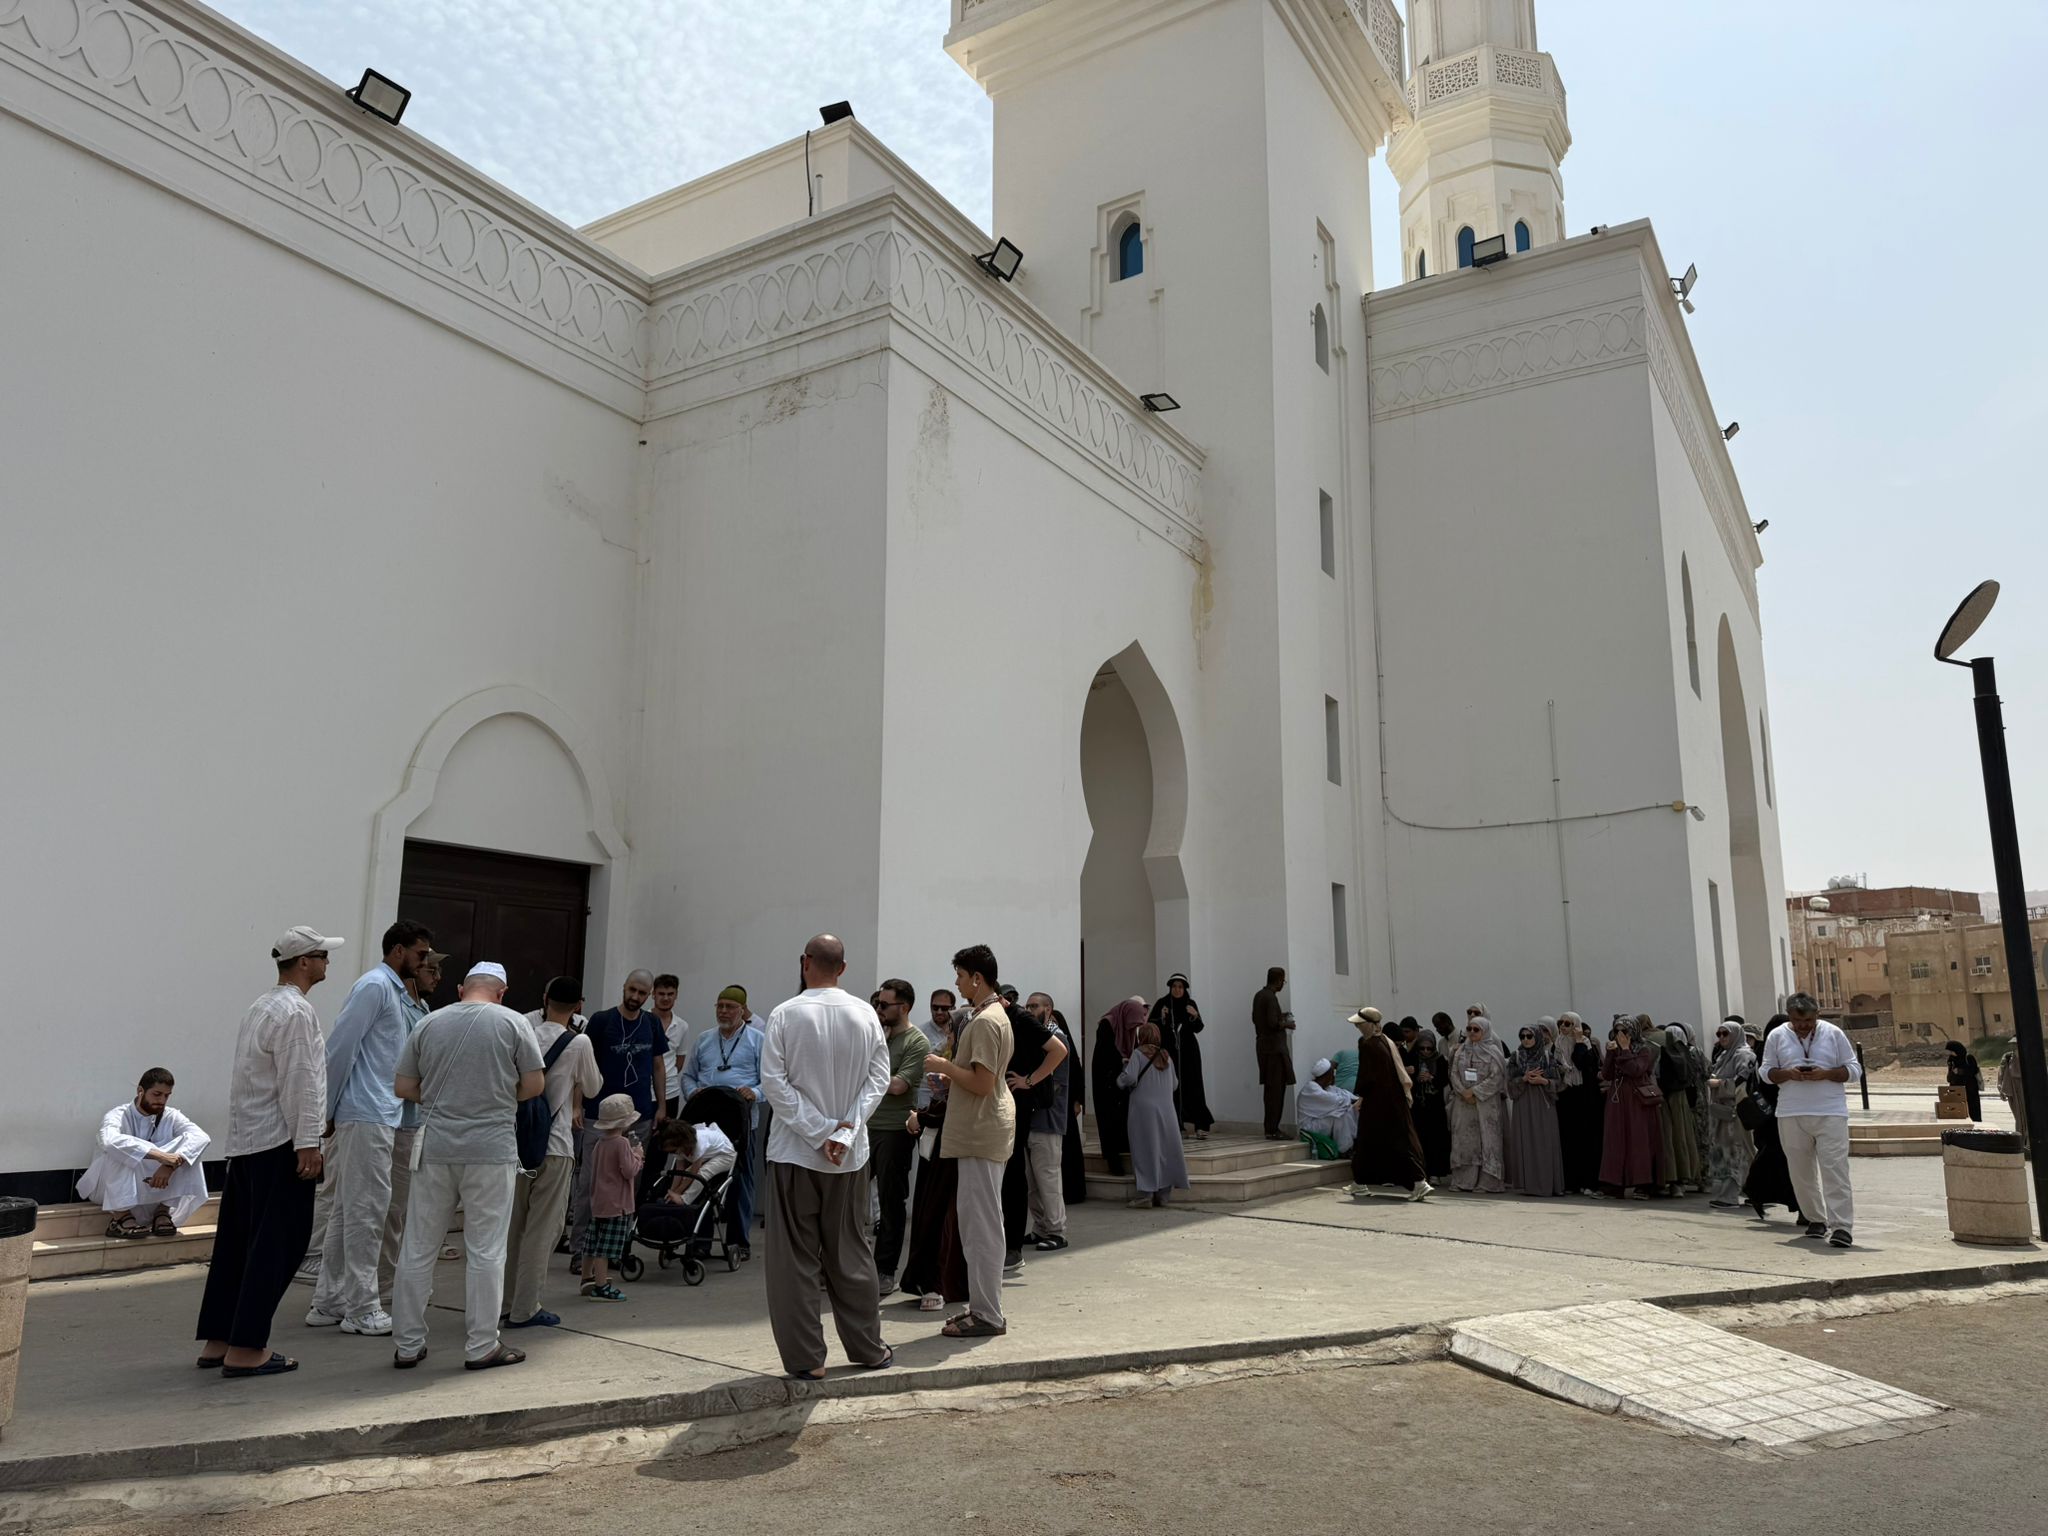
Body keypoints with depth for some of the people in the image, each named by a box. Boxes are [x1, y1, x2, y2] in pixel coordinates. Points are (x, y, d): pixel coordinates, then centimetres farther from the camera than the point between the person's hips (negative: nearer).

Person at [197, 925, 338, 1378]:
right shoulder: (296, 1012, -15)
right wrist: (307, 1144, -17)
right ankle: (245, 1349, 1)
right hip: (278, 1143, -10)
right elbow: (299, 1083, -19)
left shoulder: (262, 1006, 16)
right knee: (277, 1245, -3)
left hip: (244, 1141, 10)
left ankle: (216, 1341, 22)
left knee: (236, 1241, 14)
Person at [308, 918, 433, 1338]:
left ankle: (329, 1303, 22)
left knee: (347, 1210, 14)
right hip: (366, 1116, -10)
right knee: (367, 1209, -5)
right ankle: (362, 1309, 2)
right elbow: (340, 1046, -16)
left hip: (381, 1116, 10)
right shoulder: (374, 986, -11)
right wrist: (327, 1110, -11)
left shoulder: (398, 993, 17)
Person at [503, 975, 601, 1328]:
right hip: (555, 1144, -5)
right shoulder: (579, 1042, -9)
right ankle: (524, 1308, 5)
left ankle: (506, 1302, 23)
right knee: (542, 1228, 3)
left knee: (514, 1223, 15)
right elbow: (592, 1088, 4)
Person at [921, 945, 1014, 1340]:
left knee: (981, 1223, -4)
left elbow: (983, 1083, -23)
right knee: (977, 1221, 15)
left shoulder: (984, 1021, -17)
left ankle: (988, 1315, 3)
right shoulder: (994, 1014, 15)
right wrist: (951, 1077, 12)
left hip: (982, 1133, -11)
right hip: (980, 1132, 11)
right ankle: (982, 1306, 22)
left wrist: (945, 1066, -11)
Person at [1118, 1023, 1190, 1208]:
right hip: (1166, 1110, 5)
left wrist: (1119, 1080, 3)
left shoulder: (1139, 1053, -4)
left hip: (1144, 1107, -4)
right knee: (1164, 1149, 9)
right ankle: (1162, 1192, 12)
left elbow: (1130, 1077, -17)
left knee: (1146, 1150, -2)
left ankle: (1146, 1191, -6)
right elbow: (1174, 1085, 17)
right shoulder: (1166, 1056, 11)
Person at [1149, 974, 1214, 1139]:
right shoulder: (1162, 1003, -2)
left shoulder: (1190, 1004, 2)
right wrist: (1161, 1018, -20)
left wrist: (1195, 1016, -19)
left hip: (1188, 1051, 1)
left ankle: (1201, 1126, -3)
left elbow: (1198, 1028, 0)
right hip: (1169, 1051, -1)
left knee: (1192, 1086, -3)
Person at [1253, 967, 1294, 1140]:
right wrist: (1286, 1024, -5)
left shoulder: (1258, 995, 12)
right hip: (1274, 1048, -9)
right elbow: (1272, 1023, -23)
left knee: (1270, 1088, 13)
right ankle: (1272, 1130, -6)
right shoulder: (1271, 997, -16)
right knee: (1276, 1089, -7)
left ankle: (1271, 1128, 16)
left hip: (1263, 1046, 9)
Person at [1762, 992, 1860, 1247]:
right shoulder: (1777, 1036, 6)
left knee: (1834, 1168, -9)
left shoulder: (1833, 1034, 3)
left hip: (1830, 1113, -2)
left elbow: (1854, 1070, 4)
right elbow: (1766, 1071, 9)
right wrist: (1788, 1074, -12)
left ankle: (1842, 1226, -9)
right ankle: (1815, 1219, 24)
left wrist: (1825, 1074, -13)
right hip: (1791, 1114, 2)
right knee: (1800, 1170, 8)